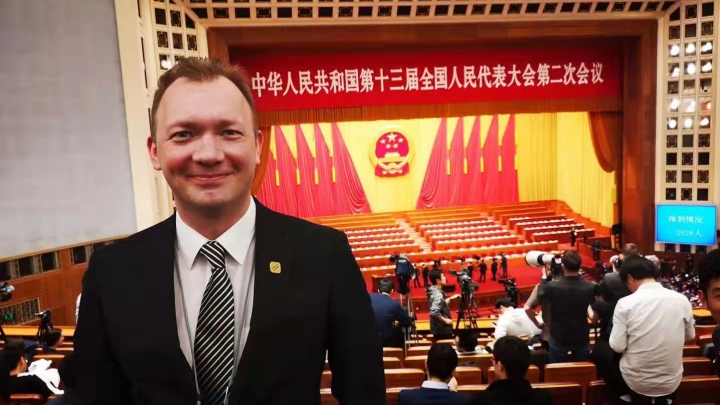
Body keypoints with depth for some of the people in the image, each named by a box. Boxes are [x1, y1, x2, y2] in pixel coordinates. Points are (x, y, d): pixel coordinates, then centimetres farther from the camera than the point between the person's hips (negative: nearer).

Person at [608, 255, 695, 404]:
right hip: (671, 383, 4)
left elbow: (617, 346, -16)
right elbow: (690, 336, 7)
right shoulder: (682, 300, -9)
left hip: (636, 382, -4)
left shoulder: (626, 303, -18)